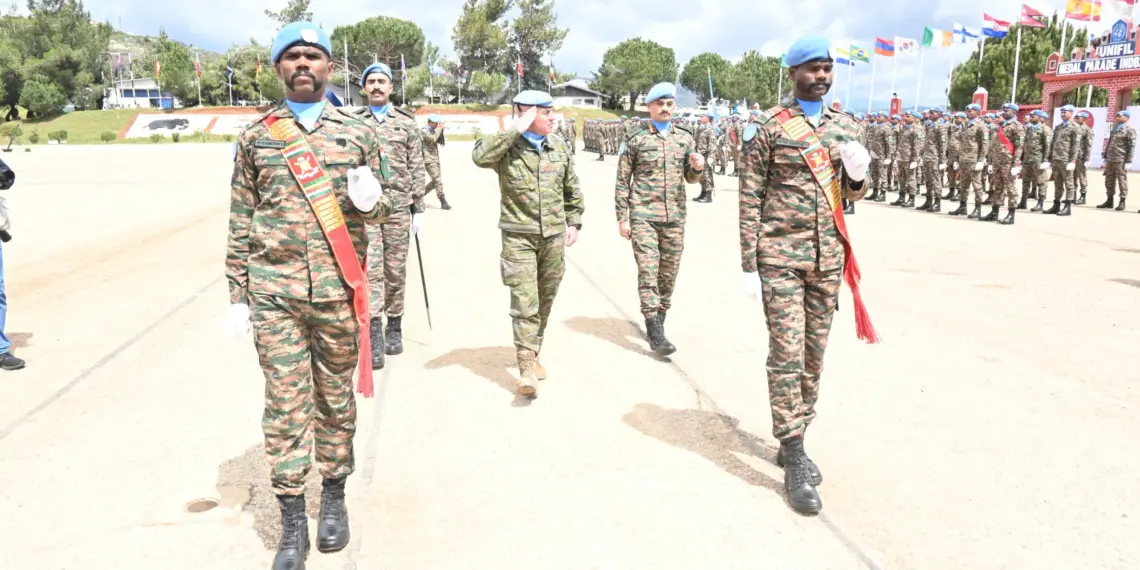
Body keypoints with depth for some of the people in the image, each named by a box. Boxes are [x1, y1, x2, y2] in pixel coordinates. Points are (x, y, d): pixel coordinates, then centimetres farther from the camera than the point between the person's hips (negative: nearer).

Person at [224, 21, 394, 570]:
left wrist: (370, 200, -13)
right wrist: (238, 294, 5)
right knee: (284, 403, 1)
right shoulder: (255, 137, 6)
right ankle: (292, 520, 12)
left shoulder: (358, 133, 6)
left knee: (337, 399, 11)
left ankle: (334, 499, 28)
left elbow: (382, 208, 11)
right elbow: (241, 220, 8)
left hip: (337, 291, 0)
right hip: (274, 292, 0)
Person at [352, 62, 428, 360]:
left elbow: (417, 169, 6)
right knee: (370, 266, -9)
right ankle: (374, 333, -10)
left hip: (399, 205, 1)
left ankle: (394, 327, 20)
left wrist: (419, 209, 2)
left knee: (396, 269, 7)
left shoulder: (407, 122, 7)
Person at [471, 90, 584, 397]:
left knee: (544, 301, 13)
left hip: (553, 236, 5)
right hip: (519, 236, -5)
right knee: (524, 301, -10)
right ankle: (527, 368, -9)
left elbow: (571, 189, 17)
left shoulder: (560, 146, 7)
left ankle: (533, 355, 30)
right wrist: (514, 131, -24)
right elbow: (479, 157, -29)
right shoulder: (507, 146, -7)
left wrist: (573, 222, 14)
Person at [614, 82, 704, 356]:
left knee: (669, 272, 8)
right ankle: (655, 332, -8)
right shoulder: (635, 140, -1)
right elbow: (622, 181, 1)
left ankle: (658, 320, 24)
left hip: (674, 217, 4)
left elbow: (691, 178, 14)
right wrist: (622, 218, -3)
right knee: (648, 271, -9)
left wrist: (698, 167, -10)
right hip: (643, 216, -3)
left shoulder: (685, 138, 9)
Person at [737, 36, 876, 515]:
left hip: (828, 259, 5)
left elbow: (855, 193, 19)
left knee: (814, 355, 11)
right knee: (787, 356, -5)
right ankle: (794, 463, 1)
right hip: (780, 259, -5)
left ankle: (792, 442, 26)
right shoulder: (769, 129, -4)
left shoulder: (845, 126, 12)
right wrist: (749, 266, -10)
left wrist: (857, 174, -5)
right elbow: (750, 201, -5)